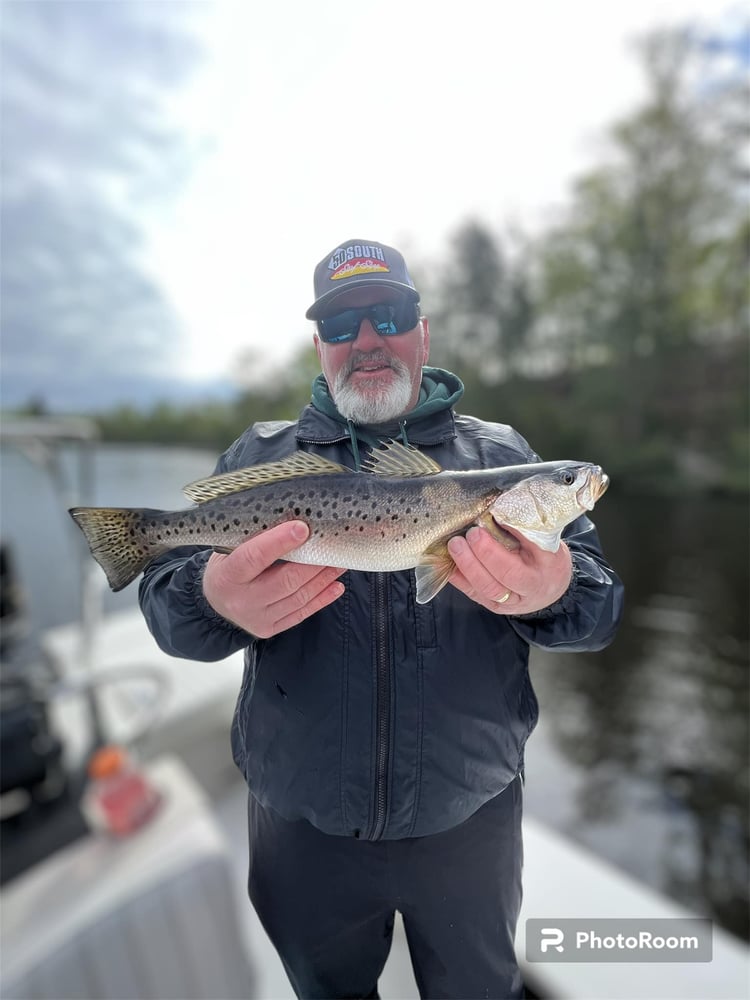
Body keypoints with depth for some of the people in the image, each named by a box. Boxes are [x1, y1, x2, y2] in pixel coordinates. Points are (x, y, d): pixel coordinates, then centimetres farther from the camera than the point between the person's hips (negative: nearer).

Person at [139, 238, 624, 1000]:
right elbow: (166, 603, -9)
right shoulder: (260, 457, -3)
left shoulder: (500, 453, -3)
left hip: (468, 818, 1)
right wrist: (217, 601, -32)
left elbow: (600, 608, -6)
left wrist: (553, 593, -30)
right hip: (301, 822, 1)